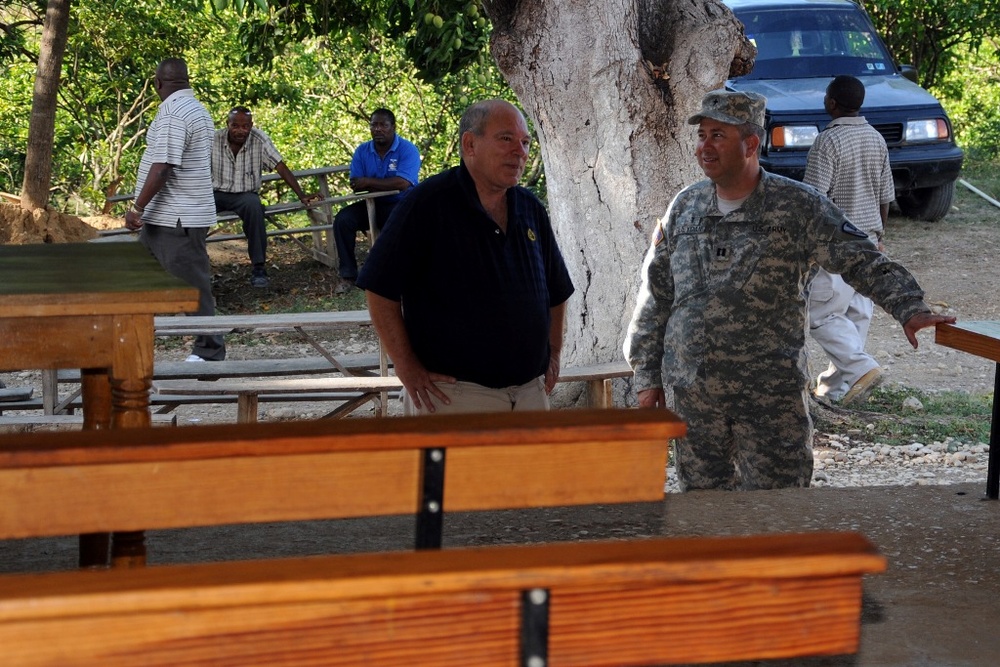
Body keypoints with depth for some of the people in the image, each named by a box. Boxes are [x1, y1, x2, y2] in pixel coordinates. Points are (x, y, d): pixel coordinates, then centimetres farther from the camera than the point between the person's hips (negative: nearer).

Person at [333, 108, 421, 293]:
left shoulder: (407, 150, -9)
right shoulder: (362, 151, 5)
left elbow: (402, 184, -23)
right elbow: (356, 186, -3)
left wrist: (369, 182, -16)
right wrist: (387, 185, -18)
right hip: (372, 204, 5)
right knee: (343, 219, -19)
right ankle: (347, 275, -13)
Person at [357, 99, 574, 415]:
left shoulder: (531, 209, 11)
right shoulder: (429, 202, -9)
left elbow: (556, 290, 24)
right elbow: (380, 287, -11)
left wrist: (553, 354, 16)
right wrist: (406, 367, -14)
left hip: (530, 390, 6)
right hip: (453, 394, -6)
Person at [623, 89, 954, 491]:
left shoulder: (796, 207, -3)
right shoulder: (685, 207, 9)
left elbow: (861, 262, -7)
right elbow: (655, 296, 13)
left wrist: (909, 308, -23)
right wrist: (647, 376, 10)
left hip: (772, 396, -4)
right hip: (693, 393, 4)